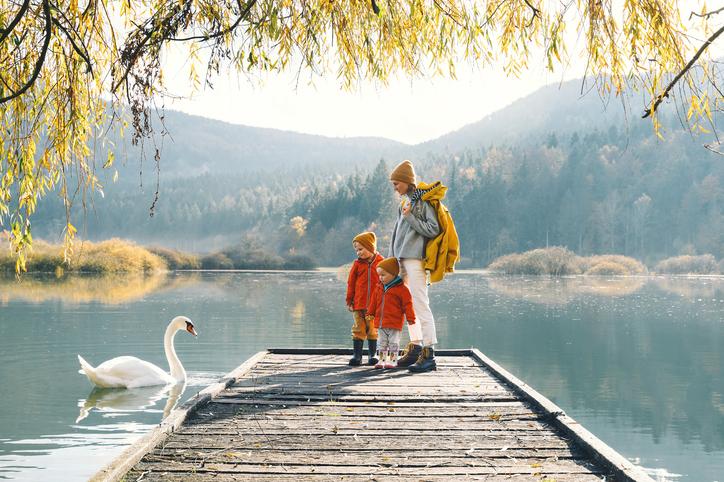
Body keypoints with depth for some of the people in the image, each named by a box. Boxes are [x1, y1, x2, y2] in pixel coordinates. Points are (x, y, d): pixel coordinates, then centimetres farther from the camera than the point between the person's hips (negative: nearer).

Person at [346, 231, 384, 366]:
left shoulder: (380, 262, -1)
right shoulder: (358, 263, 3)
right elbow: (351, 282, 7)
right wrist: (349, 300, 5)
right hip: (359, 303, 1)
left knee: (373, 329, 7)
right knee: (358, 329, 4)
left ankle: (372, 354, 17)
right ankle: (357, 355, 8)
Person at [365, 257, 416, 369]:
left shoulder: (401, 289, -10)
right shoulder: (379, 288, 9)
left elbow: (407, 304, -9)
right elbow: (373, 302, 20)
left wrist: (410, 318, -10)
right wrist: (370, 313, 22)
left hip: (394, 323, -6)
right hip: (380, 322, 6)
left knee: (393, 342, 3)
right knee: (382, 343, 13)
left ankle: (392, 360, 10)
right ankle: (382, 360, 20)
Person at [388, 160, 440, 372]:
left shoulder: (424, 200, -6)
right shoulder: (404, 203, 18)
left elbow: (434, 229, -14)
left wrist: (410, 217, -13)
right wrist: (393, 258, 17)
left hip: (415, 259, -9)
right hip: (402, 259, 9)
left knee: (420, 304, -11)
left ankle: (429, 354, -11)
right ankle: (415, 347, 20)